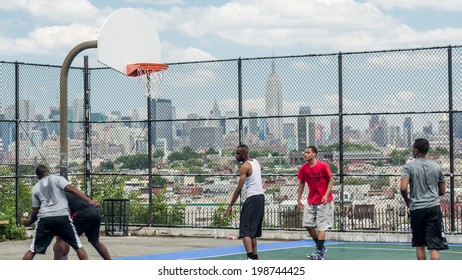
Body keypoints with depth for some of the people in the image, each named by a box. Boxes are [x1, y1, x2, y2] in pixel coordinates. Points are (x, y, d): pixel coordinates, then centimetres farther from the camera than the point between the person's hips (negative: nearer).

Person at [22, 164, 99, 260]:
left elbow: (35, 210, 23)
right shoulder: (57, 178, 13)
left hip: (44, 219, 2)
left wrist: (29, 221, 43)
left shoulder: (35, 188, 22)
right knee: (78, 246, 7)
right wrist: (89, 200, -9)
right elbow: (71, 189, -5)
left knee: (33, 250, 11)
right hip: (62, 217, -2)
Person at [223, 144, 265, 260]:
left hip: (252, 198, -9)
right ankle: (254, 256, 17)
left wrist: (230, 206, -15)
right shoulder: (255, 162, 12)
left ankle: (250, 257, -22)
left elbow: (239, 189, -16)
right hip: (261, 197, 9)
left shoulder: (245, 166, -13)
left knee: (245, 231, -10)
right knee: (253, 230, 17)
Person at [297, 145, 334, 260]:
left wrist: (326, 195, -18)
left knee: (321, 227, -5)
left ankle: (320, 253, -1)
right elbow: (301, 183, 11)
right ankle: (320, 246, 22)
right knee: (308, 225, 4)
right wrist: (299, 199, 8)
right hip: (311, 202, 6)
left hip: (323, 201, -6)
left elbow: (331, 180, -7)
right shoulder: (303, 168, 1)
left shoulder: (323, 166, -14)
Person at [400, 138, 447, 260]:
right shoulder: (437, 167, 7)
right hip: (434, 207, 1)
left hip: (416, 209, -1)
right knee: (434, 246, -4)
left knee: (419, 245, 13)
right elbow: (442, 191, 13)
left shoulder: (409, 166, -3)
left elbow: (403, 188, -13)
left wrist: (407, 200, 7)